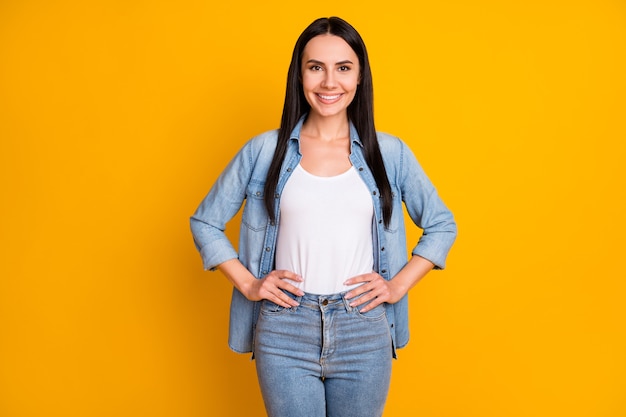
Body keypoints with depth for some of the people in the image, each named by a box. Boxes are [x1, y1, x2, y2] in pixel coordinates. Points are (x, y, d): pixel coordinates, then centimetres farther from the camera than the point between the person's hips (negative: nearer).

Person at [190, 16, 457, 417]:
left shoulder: (390, 152, 2)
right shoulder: (264, 151, 0)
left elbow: (442, 225, 12)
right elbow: (205, 221, 9)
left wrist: (398, 285, 1)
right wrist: (247, 284, 0)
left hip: (364, 333, 1)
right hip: (284, 335, 0)